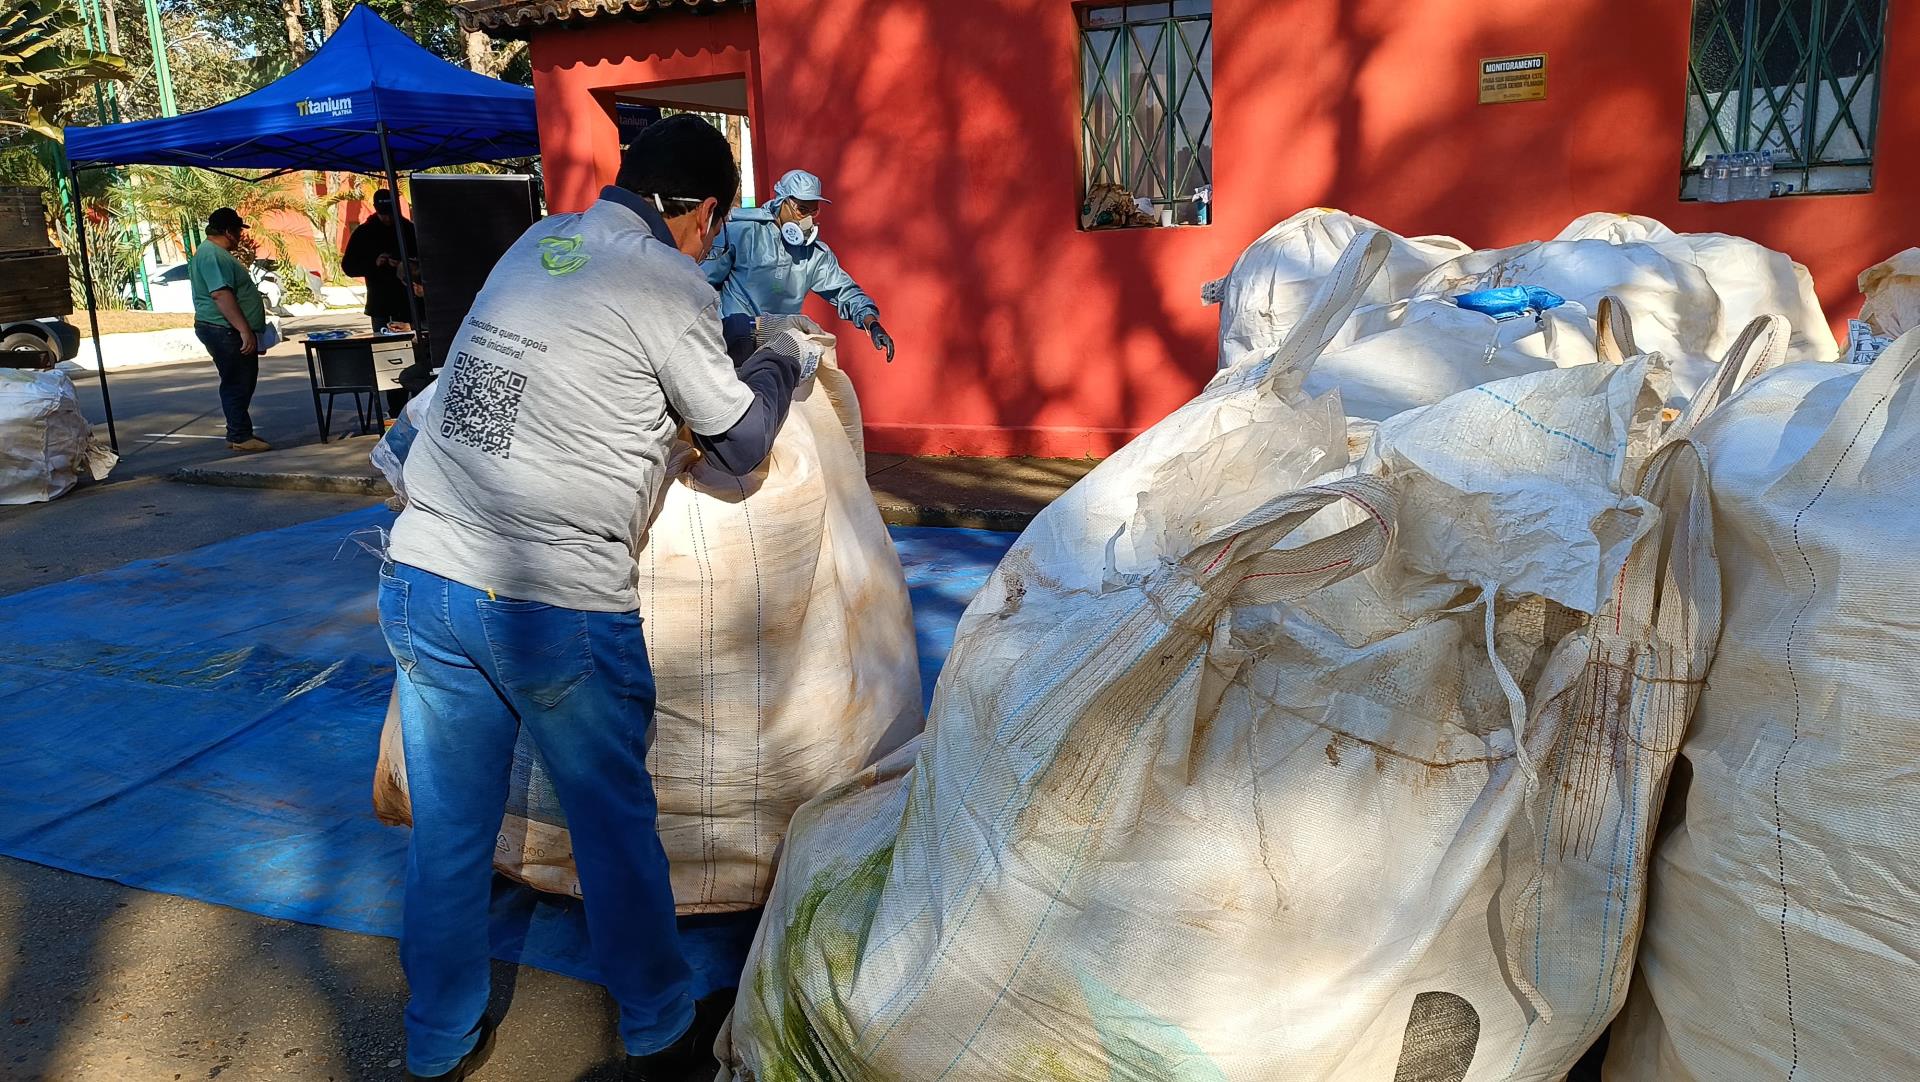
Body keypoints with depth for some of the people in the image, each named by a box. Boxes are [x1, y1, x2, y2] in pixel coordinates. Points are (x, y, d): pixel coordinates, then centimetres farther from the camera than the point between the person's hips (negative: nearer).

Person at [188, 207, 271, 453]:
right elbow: (221, 294, -26)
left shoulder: (215, 252, 19)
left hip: (232, 332, 11)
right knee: (237, 384, -6)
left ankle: (240, 433, 22)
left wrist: (247, 329, 30)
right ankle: (240, 437, -2)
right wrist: (244, 330, -29)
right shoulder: (213, 255, -17)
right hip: (226, 331, -11)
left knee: (241, 383, 15)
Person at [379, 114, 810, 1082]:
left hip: (420, 579, 6)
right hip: (555, 607, -6)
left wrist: (724, 342, 33)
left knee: (448, 830, 17)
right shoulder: (669, 287, -7)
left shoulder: (536, 241, 12)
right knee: (615, 826, 12)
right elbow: (739, 442, 3)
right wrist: (781, 358, 20)